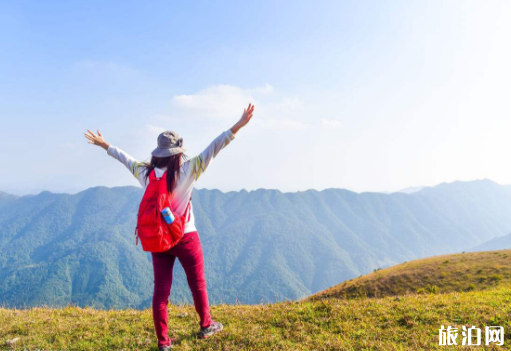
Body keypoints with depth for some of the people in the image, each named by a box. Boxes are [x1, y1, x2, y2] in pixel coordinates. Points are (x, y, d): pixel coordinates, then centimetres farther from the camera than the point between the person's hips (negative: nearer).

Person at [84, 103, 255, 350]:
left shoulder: (145, 173, -2)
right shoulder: (187, 171, -15)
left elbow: (125, 158, 14)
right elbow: (213, 149, -18)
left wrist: (103, 144, 32)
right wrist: (238, 125, -18)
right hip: (185, 237, -3)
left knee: (160, 290, 8)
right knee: (197, 284, 16)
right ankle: (206, 326, 33)